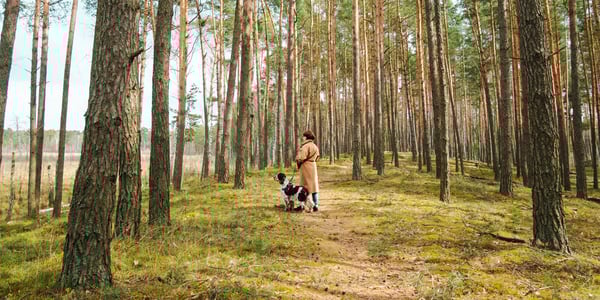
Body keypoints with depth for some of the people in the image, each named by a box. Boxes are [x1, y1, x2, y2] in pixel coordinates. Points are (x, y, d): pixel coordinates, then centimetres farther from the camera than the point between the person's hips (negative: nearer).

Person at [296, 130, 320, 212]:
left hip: (305, 168, -7)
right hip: (313, 166, 7)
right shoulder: (315, 146, 11)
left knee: (305, 187, -2)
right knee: (314, 186, 8)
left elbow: (302, 158, -19)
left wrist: (297, 158, 0)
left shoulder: (305, 146, -14)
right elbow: (317, 157, 16)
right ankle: (316, 205, 9)